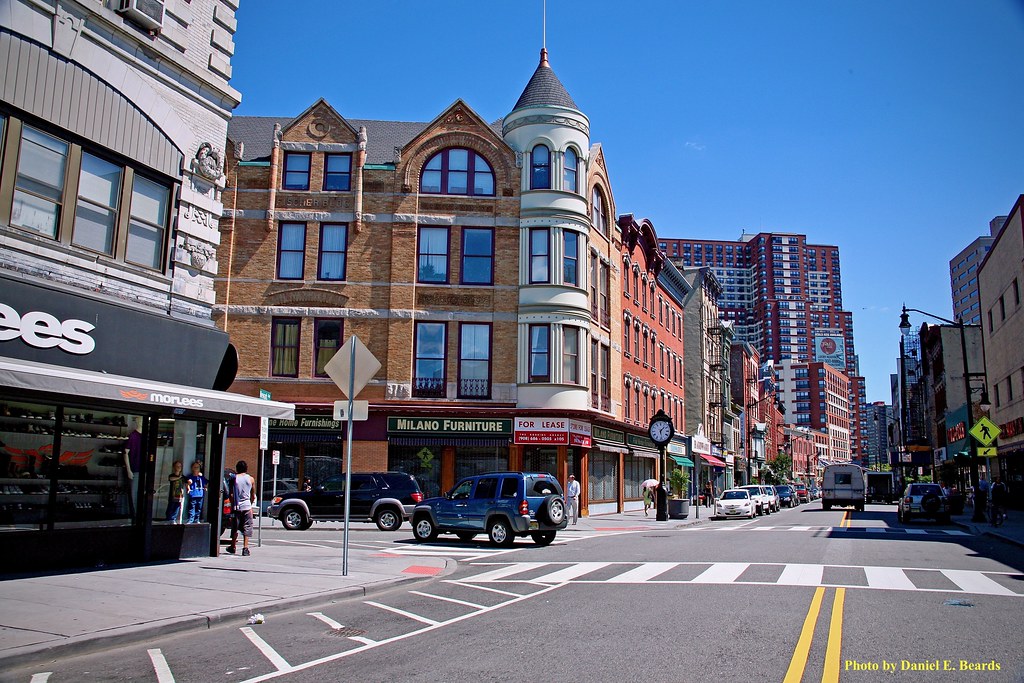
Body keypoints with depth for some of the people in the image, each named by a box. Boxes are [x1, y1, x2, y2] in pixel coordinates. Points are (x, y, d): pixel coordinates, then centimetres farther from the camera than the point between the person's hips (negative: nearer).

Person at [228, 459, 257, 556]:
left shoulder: (234, 478, 0)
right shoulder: (251, 479, 3)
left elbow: (231, 494, -3)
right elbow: (253, 495, 9)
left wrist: (232, 505, 5)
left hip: (236, 506, 1)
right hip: (246, 506, 0)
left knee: (235, 527, 14)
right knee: (246, 528, 2)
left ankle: (233, 547, 25)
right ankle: (245, 548, -5)